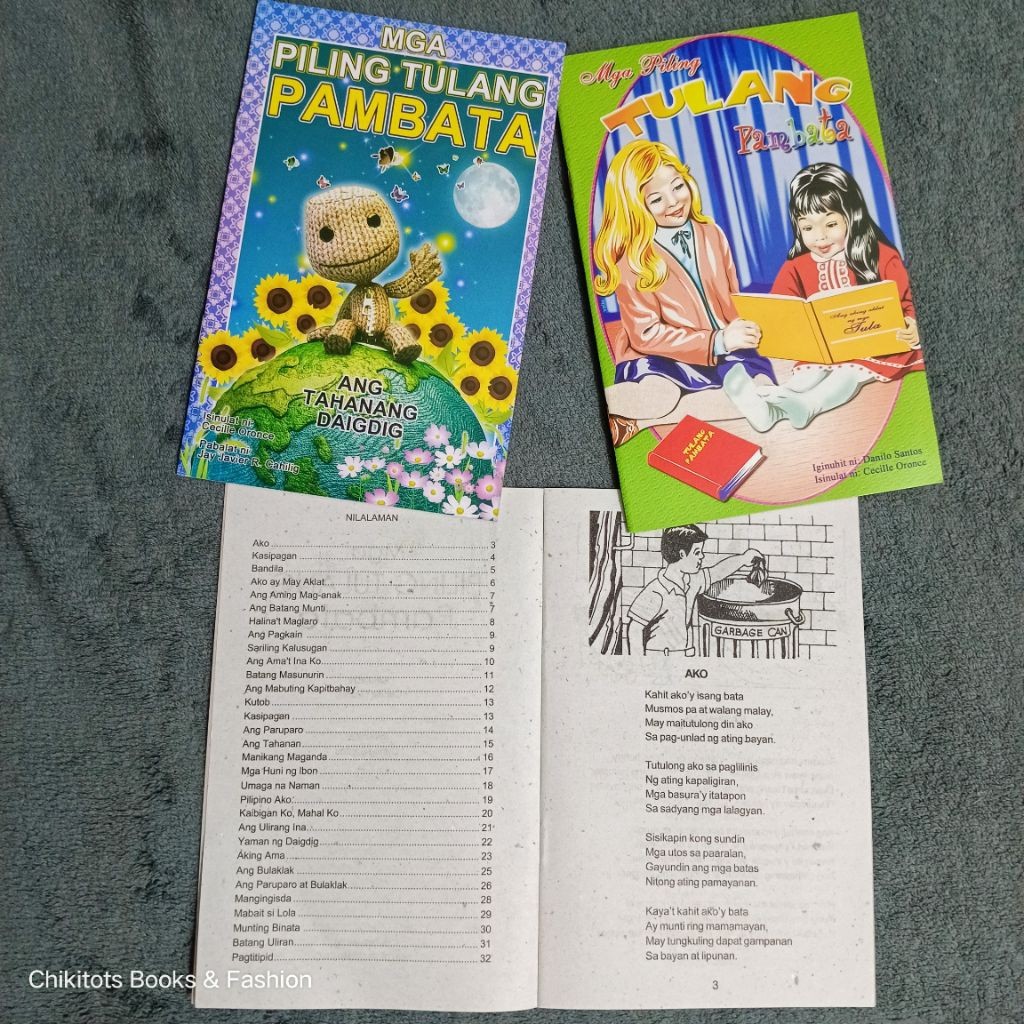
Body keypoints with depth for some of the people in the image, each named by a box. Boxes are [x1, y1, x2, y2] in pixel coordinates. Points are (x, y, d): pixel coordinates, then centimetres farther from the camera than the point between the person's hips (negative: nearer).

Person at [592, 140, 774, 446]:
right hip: (660, 358, -6)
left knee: (756, 369, -26)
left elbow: (732, 299, 17)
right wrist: (717, 342, -19)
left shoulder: (711, 234, 9)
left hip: (724, 350, 6)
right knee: (656, 394, -38)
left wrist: (740, 328, -6)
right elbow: (646, 335, -11)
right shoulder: (632, 261, -6)